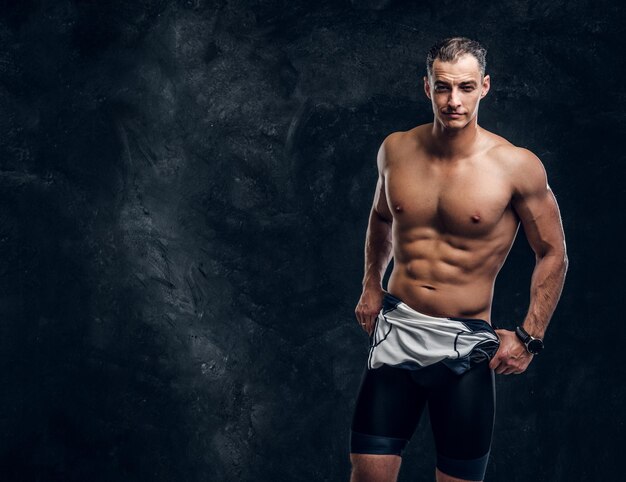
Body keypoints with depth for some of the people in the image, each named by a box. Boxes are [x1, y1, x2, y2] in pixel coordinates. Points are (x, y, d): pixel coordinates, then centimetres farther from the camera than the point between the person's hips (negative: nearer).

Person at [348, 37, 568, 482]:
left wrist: (528, 338, -5)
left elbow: (553, 253, -1)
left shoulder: (517, 167, -10)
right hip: (396, 331, 3)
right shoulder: (396, 150, 1)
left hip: (465, 345, -2)